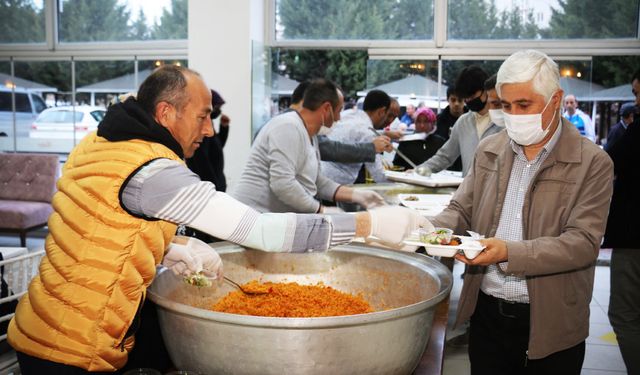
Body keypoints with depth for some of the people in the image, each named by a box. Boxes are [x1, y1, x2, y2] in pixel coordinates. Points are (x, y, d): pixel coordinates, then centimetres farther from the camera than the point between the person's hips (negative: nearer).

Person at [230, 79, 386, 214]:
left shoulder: (310, 135, 15)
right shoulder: (288, 128, -15)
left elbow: (317, 182, 16)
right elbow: (282, 184, -24)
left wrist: (356, 195, 7)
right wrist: (320, 210, -14)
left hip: (278, 219, 9)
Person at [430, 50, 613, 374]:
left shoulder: (593, 163, -8)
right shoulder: (489, 150, 6)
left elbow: (583, 242, -15)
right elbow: (461, 210, 9)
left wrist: (509, 252, -28)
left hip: (550, 324, -3)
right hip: (487, 313, 3)